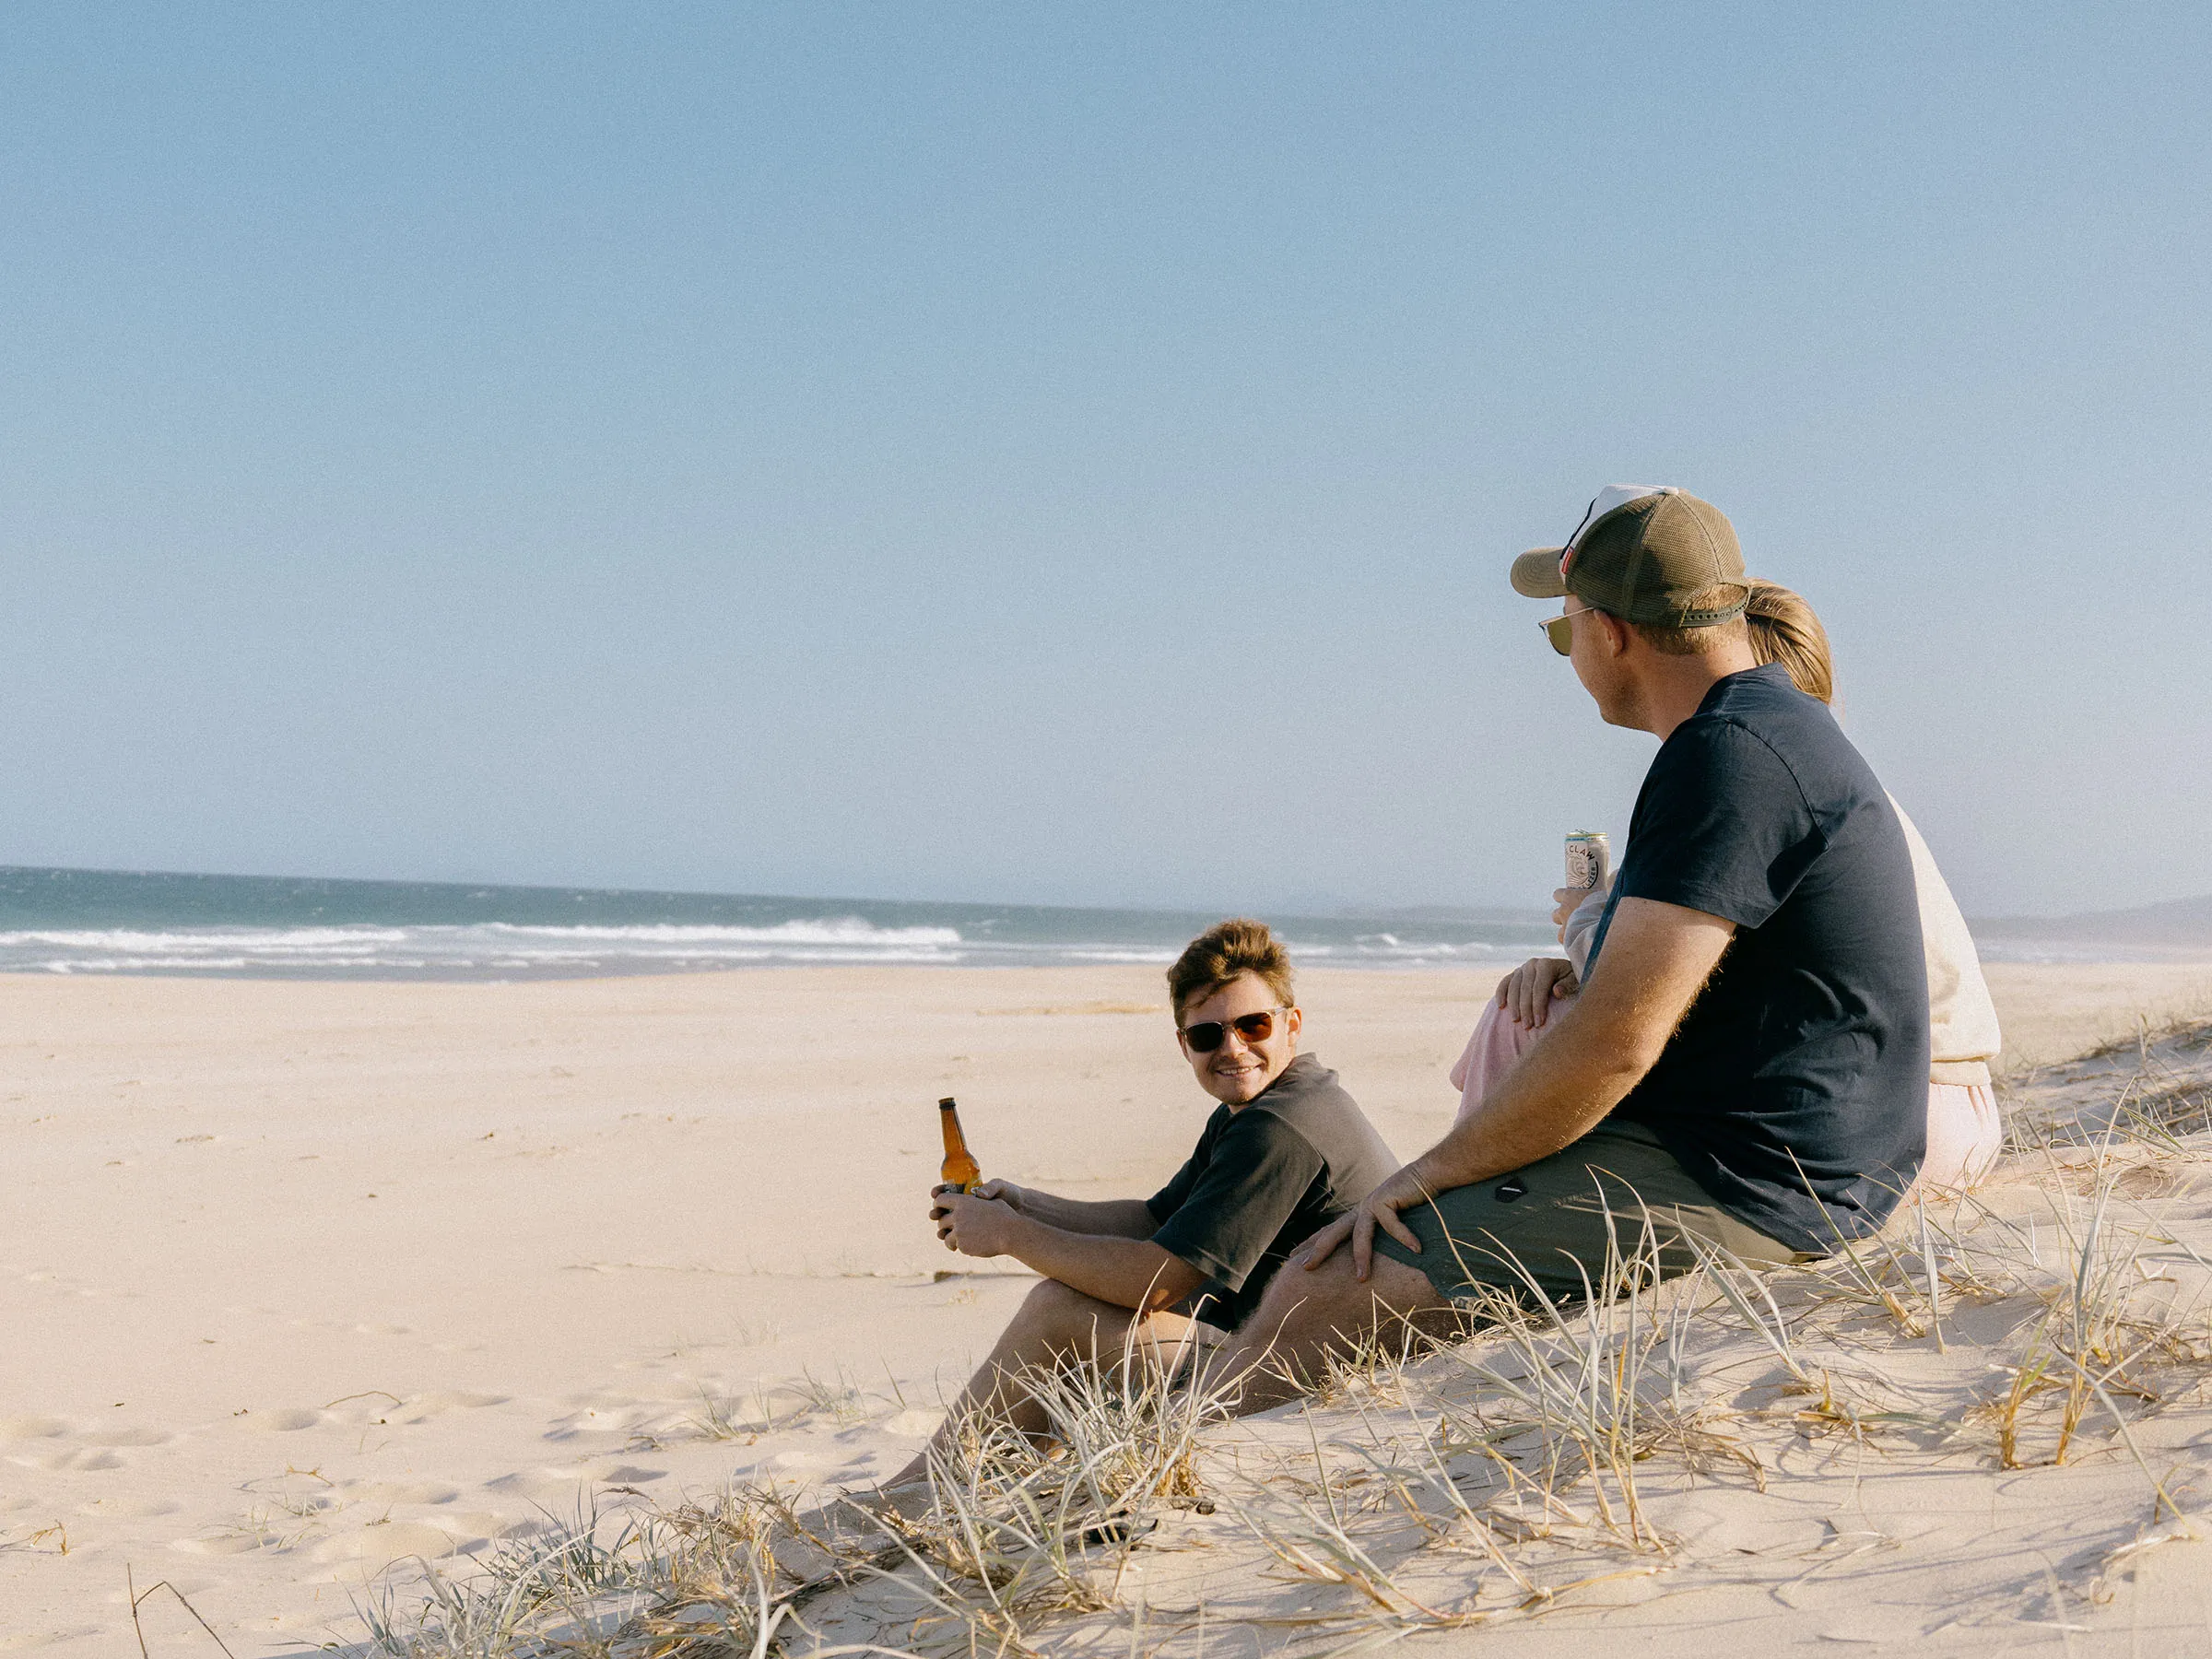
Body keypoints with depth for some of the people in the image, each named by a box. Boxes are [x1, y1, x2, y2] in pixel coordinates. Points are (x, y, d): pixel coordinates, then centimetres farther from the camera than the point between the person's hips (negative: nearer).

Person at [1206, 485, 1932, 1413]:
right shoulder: (1774, 729, 17)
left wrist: (1428, 1175, -14)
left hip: (1738, 1190, -11)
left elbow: (1618, 1043, -23)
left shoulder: (1730, 754, -18)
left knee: (1317, 1298, -16)